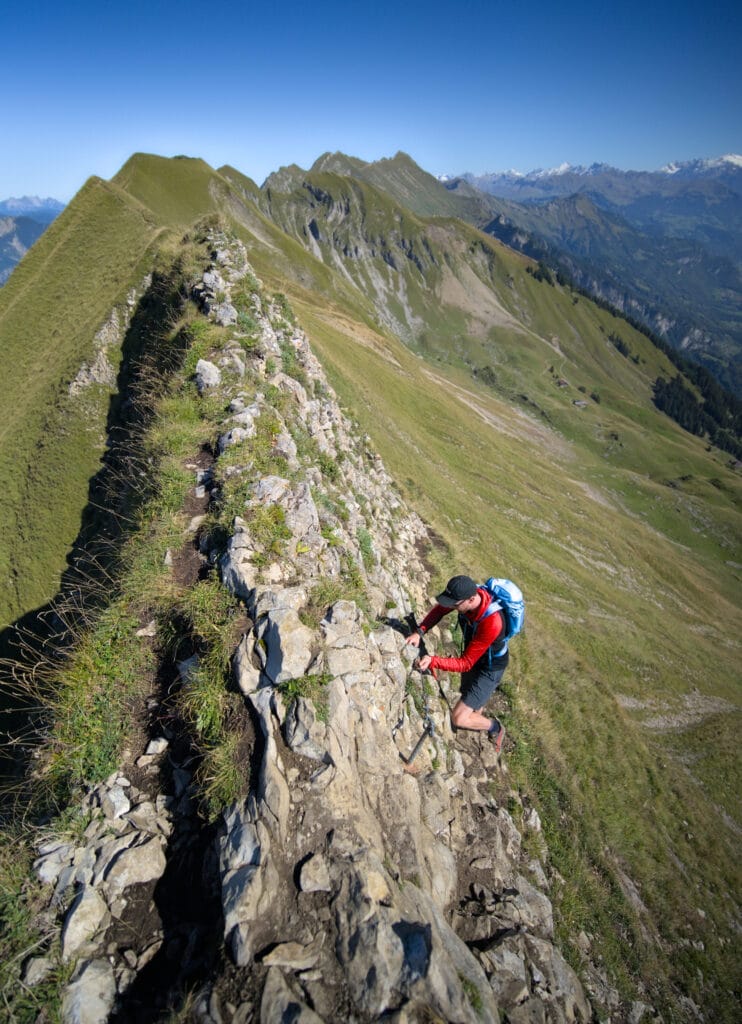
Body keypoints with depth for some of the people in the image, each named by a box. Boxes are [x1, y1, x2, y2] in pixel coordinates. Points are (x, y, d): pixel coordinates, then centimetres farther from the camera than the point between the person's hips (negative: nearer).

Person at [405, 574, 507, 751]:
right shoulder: (469, 594, -23)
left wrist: (433, 661, -44)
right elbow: (440, 608, -4)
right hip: (472, 657, 7)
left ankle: (495, 728, 20)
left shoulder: (491, 623, -41)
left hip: (489, 668, -7)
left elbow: (465, 663, -32)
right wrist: (420, 631, -18)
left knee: (459, 718, -8)